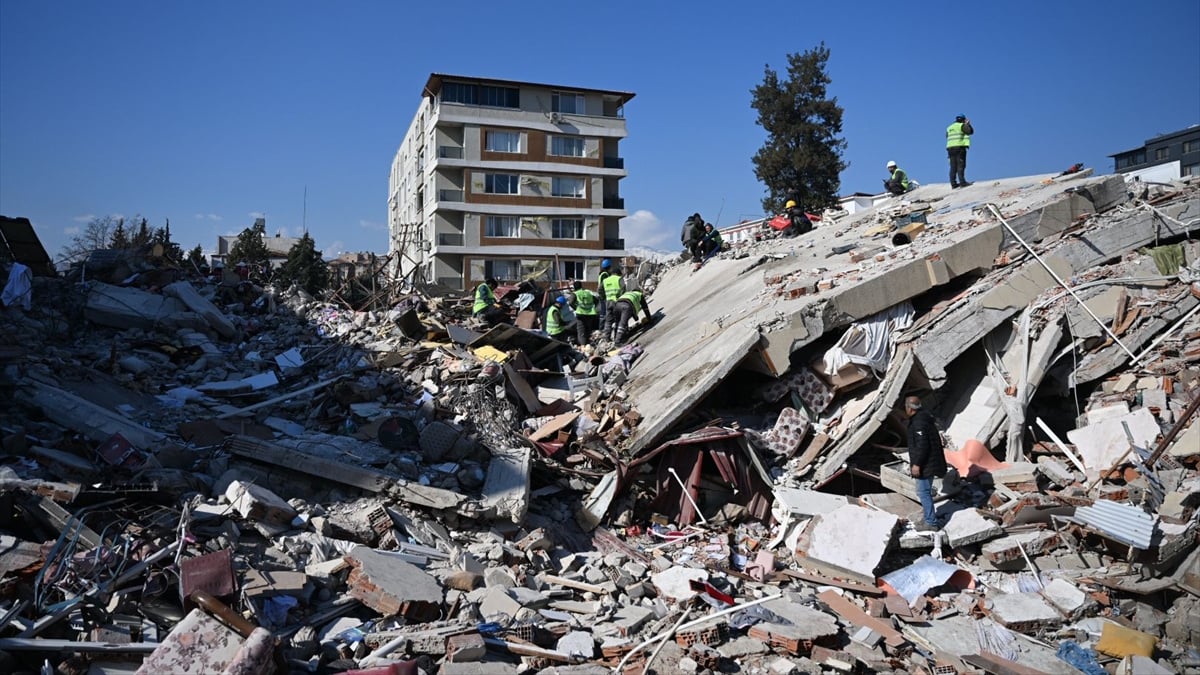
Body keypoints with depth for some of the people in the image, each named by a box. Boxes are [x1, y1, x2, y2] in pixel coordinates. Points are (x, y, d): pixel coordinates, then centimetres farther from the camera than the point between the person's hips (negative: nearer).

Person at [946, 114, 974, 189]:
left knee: (953, 167, 4)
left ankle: (953, 183, 0)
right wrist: (968, 124, 8)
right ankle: (962, 182, -18)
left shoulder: (949, 128, 19)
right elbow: (970, 131, -6)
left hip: (950, 147, 6)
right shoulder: (962, 125, -1)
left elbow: (947, 137, 24)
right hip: (959, 147, -6)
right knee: (961, 165, -10)